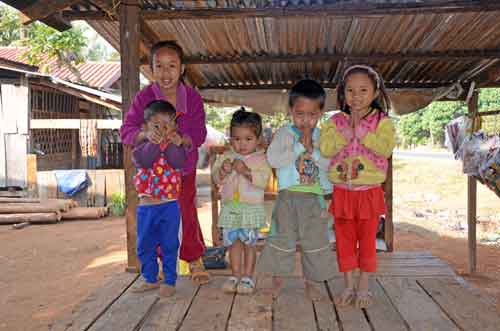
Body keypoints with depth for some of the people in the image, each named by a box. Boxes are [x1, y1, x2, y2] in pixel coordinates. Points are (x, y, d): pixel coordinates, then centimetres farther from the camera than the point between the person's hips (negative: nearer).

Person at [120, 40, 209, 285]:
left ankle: (195, 261, 26)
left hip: (183, 167, 0)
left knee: (186, 214, 4)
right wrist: (145, 134, -42)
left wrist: (182, 139, -37)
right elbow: (126, 130, -19)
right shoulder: (144, 97, -15)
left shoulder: (193, 97, -12)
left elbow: (199, 134, -15)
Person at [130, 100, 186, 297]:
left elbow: (179, 162, -19)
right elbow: (145, 160, -21)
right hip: (146, 205, 2)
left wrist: (170, 140, -24)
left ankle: (169, 281, 21)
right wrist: (157, 140, -27)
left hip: (170, 205, -2)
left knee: (169, 245, 7)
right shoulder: (142, 146, 0)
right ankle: (150, 279, 31)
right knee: (145, 245, 13)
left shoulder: (175, 147, 0)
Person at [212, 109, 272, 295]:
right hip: (230, 208, 3)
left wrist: (246, 171, -26)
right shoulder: (227, 157, 6)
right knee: (233, 243, 11)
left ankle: (248, 277, 18)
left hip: (251, 208, -3)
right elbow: (217, 179, 2)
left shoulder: (260, 159, -4)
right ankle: (235, 275, 25)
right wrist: (223, 170, -18)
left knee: (249, 243, 5)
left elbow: (264, 179, -17)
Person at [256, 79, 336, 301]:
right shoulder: (284, 133, -2)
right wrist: (299, 147, -17)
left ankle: (311, 282, 26)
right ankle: (277, 279, 25)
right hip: (288, 196, -2)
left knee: (315, 240, 9)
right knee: (282, 239, 7)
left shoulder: (323, 136, 4)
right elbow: (273, 159, -15)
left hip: (315, 198, 2)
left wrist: (311, 149, -17)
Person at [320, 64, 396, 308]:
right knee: (344, 240, 10)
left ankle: (363, 288, 25)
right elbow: (325, 149, -10)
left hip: (369, 191, -2)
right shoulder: (335, 121, 2)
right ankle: (348, 287, 26)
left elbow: (385, 148, -18)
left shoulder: (382, 121, -2)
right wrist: (347, 132, -17)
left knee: (367, 241, 9)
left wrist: (361, 131, -19)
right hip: (342, 192, 2)